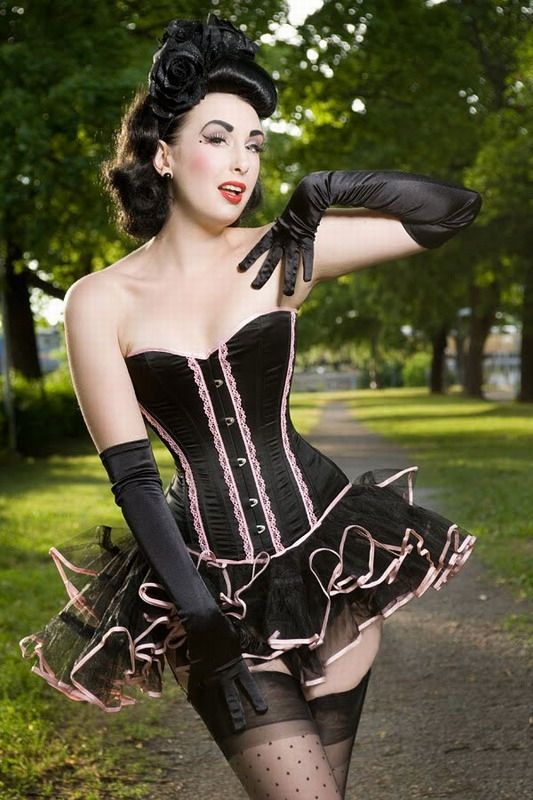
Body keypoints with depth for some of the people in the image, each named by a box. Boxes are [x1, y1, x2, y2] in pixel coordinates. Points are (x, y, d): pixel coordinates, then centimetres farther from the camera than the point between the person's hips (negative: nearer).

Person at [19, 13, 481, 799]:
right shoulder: (101, 301, -3)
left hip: (329, 555, 2)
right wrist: (199, 614, -14)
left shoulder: (279, 254, 1)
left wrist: (326, 192, -6)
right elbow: (130, 471, -7)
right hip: (214, 580, -2)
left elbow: (452, 208, 3)